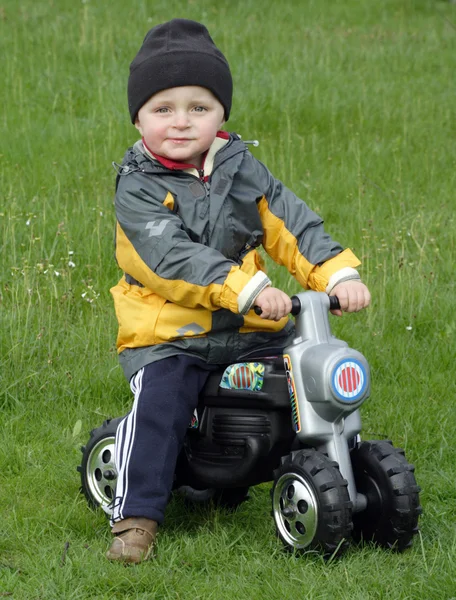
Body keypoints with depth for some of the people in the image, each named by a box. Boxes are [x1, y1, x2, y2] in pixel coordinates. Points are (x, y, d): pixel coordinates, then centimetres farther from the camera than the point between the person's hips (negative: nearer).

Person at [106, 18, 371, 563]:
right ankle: (136, 517, -14)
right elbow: (171, 256, -23)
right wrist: (248, 289, -33)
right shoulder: (138, 188, -9)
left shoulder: (240, 169, 6)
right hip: (170, 334, -4)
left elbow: (292, 226, 4)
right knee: (158, 410, -23)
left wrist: (338, 273, -14)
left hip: (253, 331, 4)